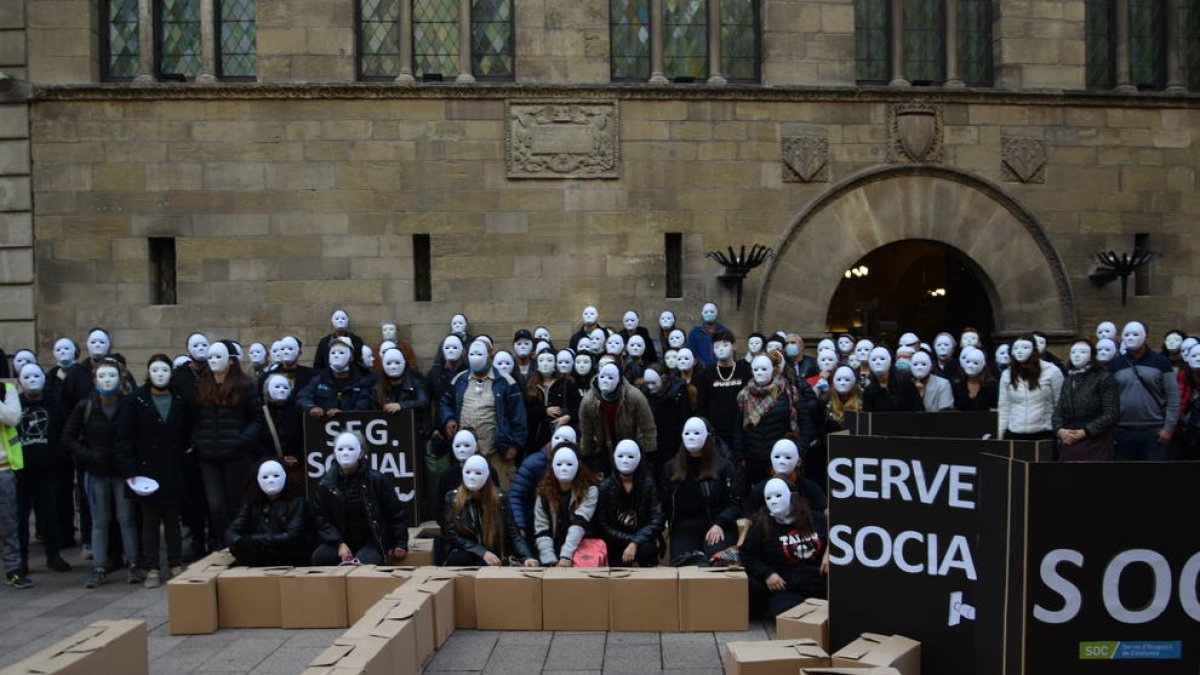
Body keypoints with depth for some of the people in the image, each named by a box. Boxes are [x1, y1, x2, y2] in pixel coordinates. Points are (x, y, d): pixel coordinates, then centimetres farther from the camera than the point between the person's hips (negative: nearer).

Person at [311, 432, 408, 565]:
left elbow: (396, 513, 2)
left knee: (363, 561, -36)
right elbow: (322, 519, 0)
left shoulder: (375, 479, -4)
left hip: (373, 541, -4)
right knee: (320, 556, -25)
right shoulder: (326, 484, 2)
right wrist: (339, 544, -14)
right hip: (342, 540, 4)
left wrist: (400, 544, 0)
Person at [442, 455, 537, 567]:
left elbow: (513, 534, -1)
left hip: (491, 556, -1)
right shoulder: (452, 498, -1)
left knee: (484, 566, -35)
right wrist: (482, 552, -21)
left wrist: (527, 557, -21)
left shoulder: (498, 499, 1)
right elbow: (452, 535, -7)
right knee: (460, 558, -34)